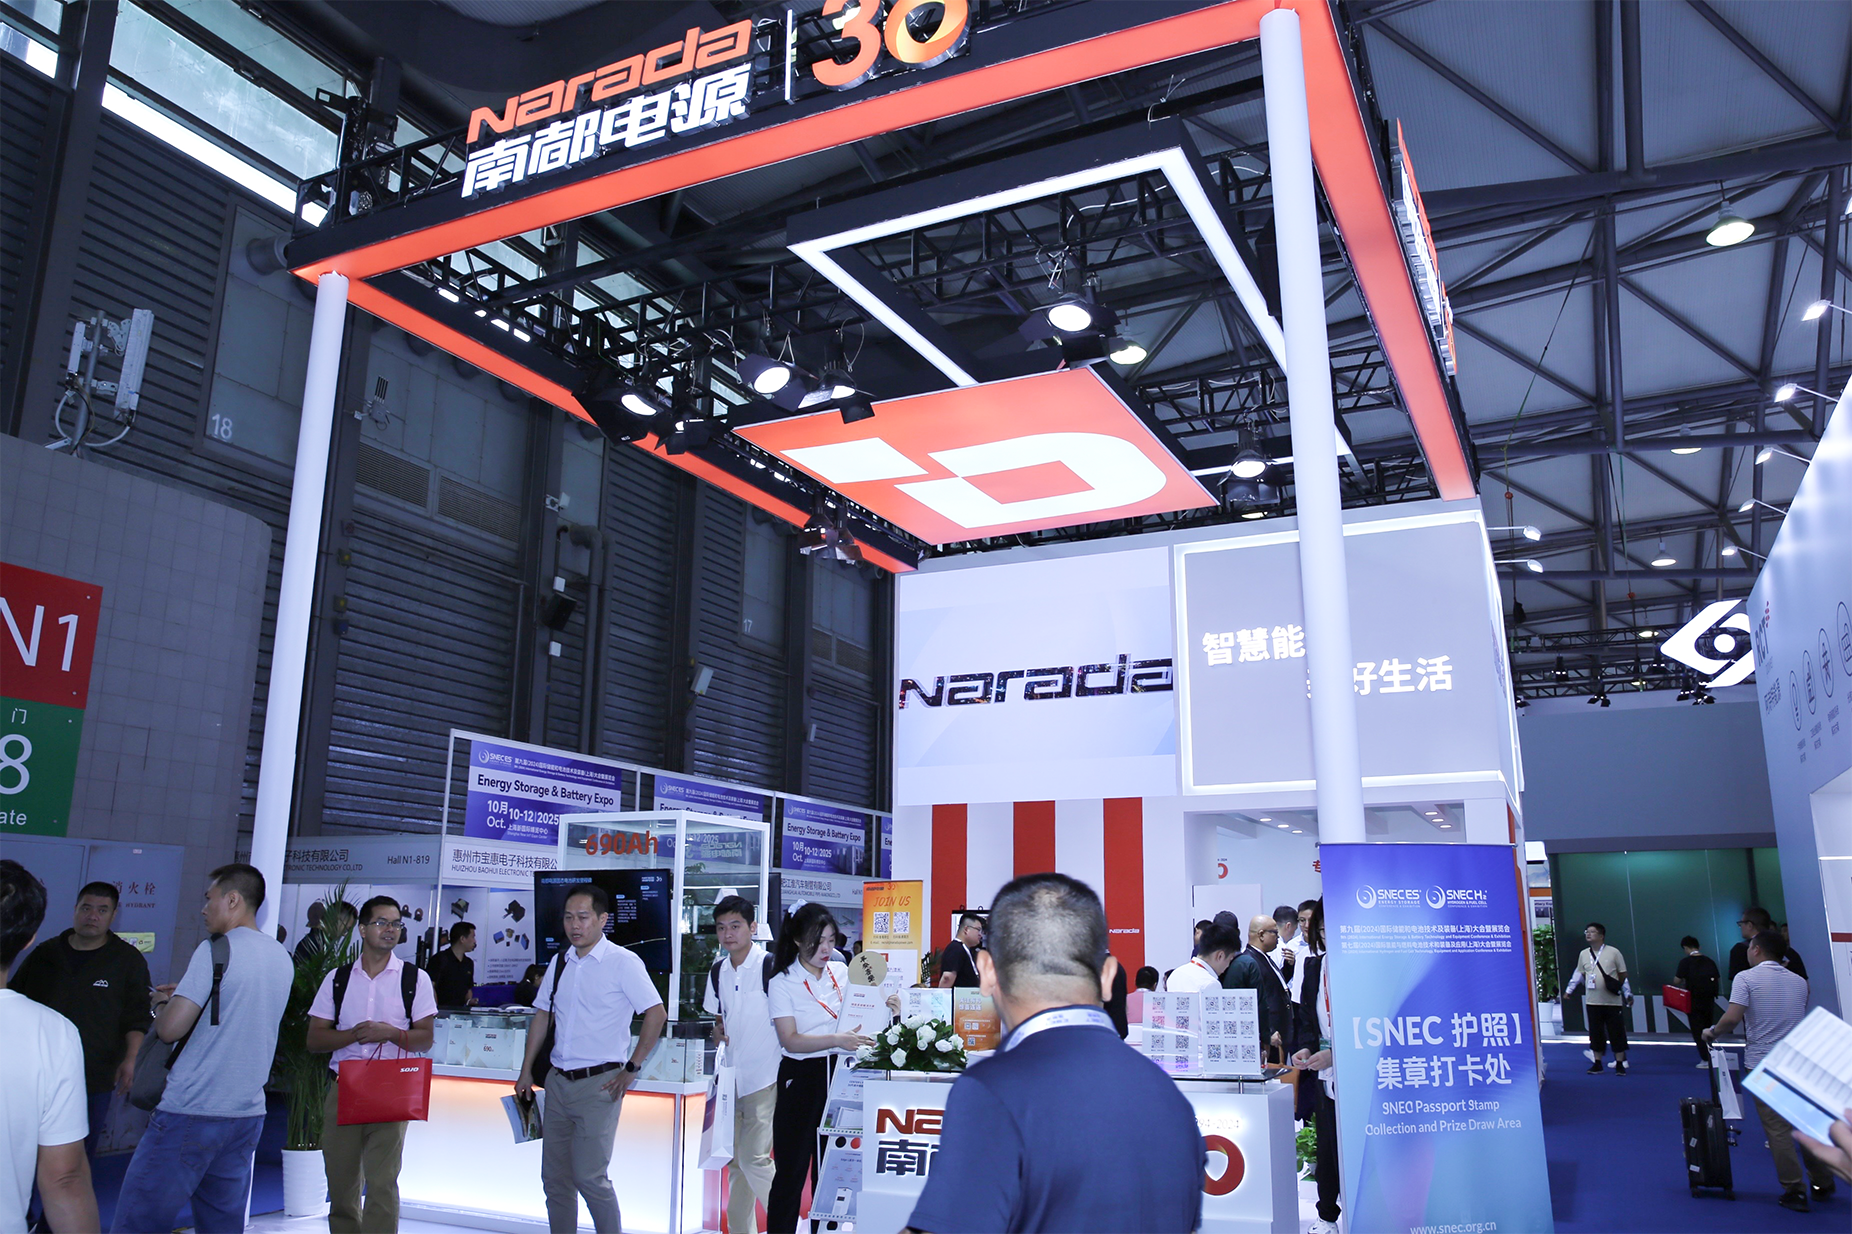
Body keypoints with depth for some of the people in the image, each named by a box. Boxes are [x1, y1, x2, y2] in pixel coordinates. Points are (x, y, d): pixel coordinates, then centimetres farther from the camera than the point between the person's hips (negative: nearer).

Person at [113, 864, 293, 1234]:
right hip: (248, 1113, 7)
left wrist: (164, 1002, 7)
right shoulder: (282, 958, 11)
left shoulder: (216, 950, -12)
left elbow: (170, 1029, -14)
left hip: (191, 1111, -7)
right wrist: (184, 996, 22)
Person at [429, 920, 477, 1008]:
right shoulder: (440, 959, -4)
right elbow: (430, 986, -12)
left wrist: (469, 1001, 6)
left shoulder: (469, 963, 16)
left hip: (459, 1010, 5)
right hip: (441, 1009, -5)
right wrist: (436, 1009, -19)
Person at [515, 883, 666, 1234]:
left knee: (589, 1176, -7)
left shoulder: (622, 962, -10)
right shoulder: (560, 962, 8)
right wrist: (526, 1071, 15)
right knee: (554, 1178, 11)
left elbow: (656, 1015, -11)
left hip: (599, 1082, -6)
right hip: (558, 1082, 6)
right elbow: (542, 1015, 17)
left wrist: (631, 1069, -10)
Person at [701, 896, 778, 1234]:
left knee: (754, 1157, -9)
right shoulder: (718, 971, 7)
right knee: (736, 1159, 13)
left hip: (764, 1078, -6)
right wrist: (718, 1032, 0)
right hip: (731, 1076, 6)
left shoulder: (770, 966, -12)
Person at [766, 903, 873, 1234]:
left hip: (838, 1074, 4)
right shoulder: (782, 983, -6)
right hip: (801, 1079, -4)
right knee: (792, 1168, 0)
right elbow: (790, 1040, -15)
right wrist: (837, 1040, -27)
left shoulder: (842, 972, 6)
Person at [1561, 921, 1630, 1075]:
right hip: (1592, 1002, 3)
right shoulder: (1583, 954, 7)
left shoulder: (1613, 952, -4)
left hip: (1613, 1002, -3)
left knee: (1617, 1032, 1)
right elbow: (1579, 974, 16)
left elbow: (1623, 975, 1)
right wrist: (1569, 990, 15)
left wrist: (1628, 993, 1)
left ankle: (1620, 1064, 12)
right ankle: (1597, 1064, 16)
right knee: (1596, 1033, 7)